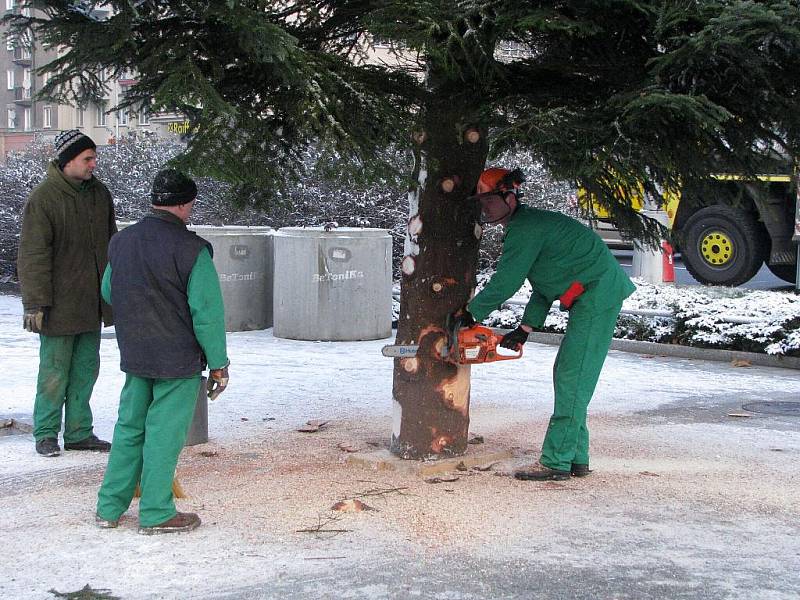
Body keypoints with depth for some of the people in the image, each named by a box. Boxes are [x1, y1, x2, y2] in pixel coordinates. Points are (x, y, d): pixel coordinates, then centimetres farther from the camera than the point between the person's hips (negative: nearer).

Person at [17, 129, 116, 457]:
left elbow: (110, 243, 19)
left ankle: (79, 432, 21)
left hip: (92, 303, 7)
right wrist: (35, 303, -16)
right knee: (55, 371, 1)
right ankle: (46, 433, 13)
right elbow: (33, 256, -13)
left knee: (86, 369, 12)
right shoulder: (42, 199, -12)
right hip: (59, 304, -6)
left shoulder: (99, 193, 9)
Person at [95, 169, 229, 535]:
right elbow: (207, 312, -15)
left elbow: (108, 292, 19)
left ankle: (109, 508, 20)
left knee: (129, 427, 16)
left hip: (134, 356, 6)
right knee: (164, 434, 1)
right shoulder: (191, 249, -16)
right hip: (179, 361, -6)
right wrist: (218, 363, -7)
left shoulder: (121, 242, 5)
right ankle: (156, 514, 8)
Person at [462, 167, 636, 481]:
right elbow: (544, 286, 21)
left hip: (597, 296, -11)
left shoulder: (525, 229, -15)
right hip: (592, 299, 11)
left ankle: (556, 461, -10)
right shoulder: (528, 225, 19)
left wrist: (470, 311, -3)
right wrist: (524, 329, 15)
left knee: (572, 379, -11)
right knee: (567, 375, 11)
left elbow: (505, 283, -16)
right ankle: (576, 458, 13)